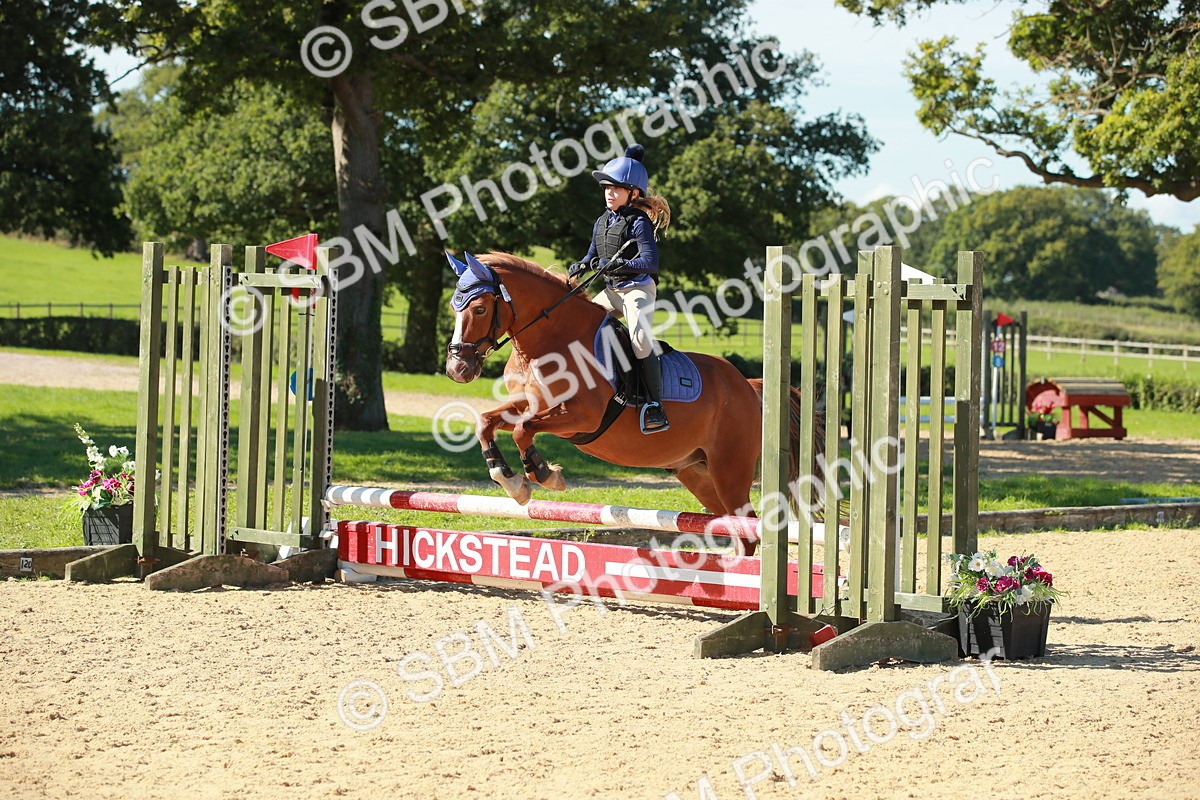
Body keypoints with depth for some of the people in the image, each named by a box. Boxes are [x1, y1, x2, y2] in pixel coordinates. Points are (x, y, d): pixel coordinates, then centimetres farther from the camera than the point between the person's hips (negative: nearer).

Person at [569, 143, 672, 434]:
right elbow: (593, 255, 20)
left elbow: (650, 262, -21)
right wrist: (582, 265, -3)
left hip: (639, 287, -8)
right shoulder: (602, 222, 11)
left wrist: (622, 264, -34)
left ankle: (655, 406, -25)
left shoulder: (639, 222, -12)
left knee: (640, 339, -27)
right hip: (612, 291, 8)